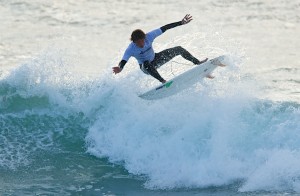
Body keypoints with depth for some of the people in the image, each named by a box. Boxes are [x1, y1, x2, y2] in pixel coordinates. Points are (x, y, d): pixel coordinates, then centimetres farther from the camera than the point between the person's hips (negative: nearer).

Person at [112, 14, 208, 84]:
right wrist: (120, 68, -66)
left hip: (155, 60, 4)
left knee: (179, 49, -3)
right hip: (145, 67, -4)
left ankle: (198, 63, 9)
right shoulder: (131, 50, -30)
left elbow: (164, 28, -22)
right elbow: (123, 61, -41)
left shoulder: (149, 37, -25)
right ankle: (162, 81, -39)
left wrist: (181, 23, -22)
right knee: (146, 64, -43)